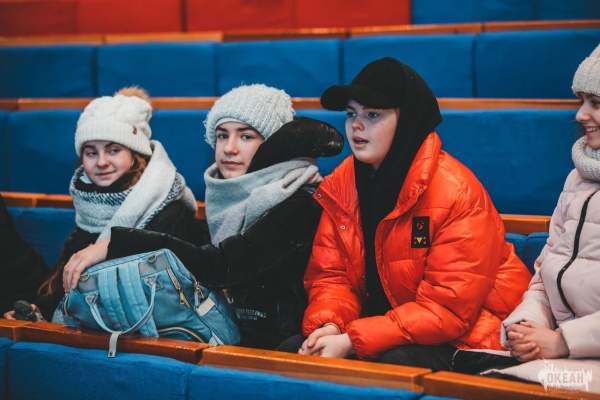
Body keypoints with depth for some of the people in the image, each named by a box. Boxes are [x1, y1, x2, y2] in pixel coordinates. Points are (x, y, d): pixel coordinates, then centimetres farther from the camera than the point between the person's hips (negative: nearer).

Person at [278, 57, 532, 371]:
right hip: (386, 326, 6)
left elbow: (447, 309, -23)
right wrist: (329, 327, -22)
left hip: (463, 336, -6)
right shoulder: (339, 185, 0)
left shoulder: (457, 194, -20)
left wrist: (352, 342, -28)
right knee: (294, 352, -12)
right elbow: (329, 275, 2)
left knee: (398, 365, -34)